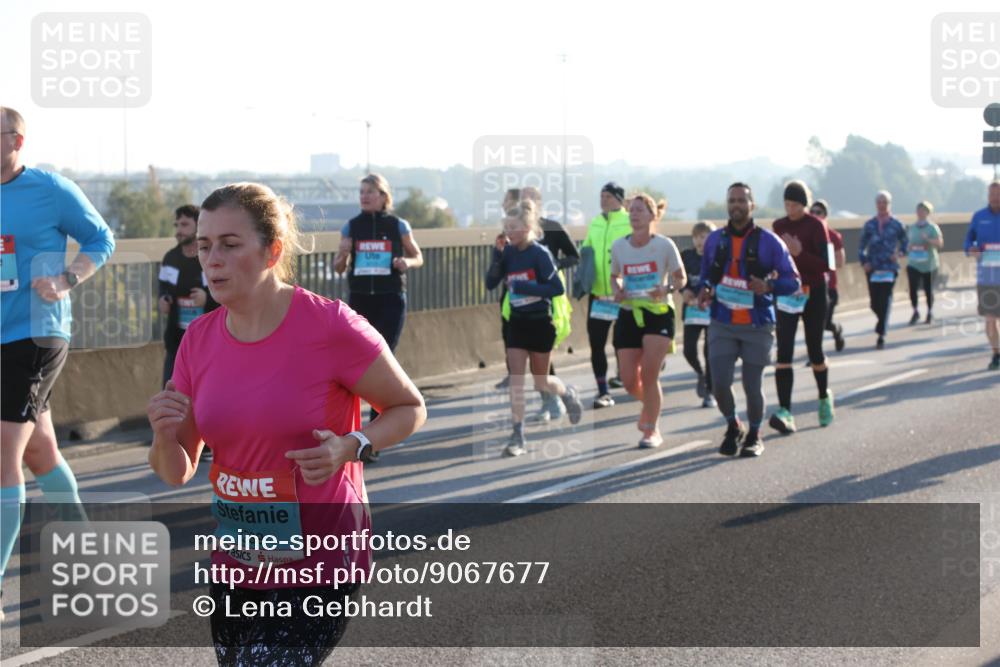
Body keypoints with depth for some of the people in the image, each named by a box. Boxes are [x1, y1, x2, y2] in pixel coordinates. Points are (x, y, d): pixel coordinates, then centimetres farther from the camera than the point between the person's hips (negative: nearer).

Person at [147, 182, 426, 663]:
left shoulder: (329, 326, -16)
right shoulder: (198, 340, 0)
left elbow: (410, 408, -3)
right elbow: (177, 473, 6)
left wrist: (352, 446, -22)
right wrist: (165, 436, -16)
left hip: (320, 568, -6)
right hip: (235, 565, 6)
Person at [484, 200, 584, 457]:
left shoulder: (540, 253, -15)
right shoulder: (508, 252, 0)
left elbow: (557, 288, -18)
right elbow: (491, 284, -3)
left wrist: (524, 287, -24)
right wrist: (497, 255, -14)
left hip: (540, 323, -4)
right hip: (517, 322, 4)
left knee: (541, 382, 8)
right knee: (516, 378, -4)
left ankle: (568, 393, 40)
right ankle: (518, 435, -2)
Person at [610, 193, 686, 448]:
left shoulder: (664, 245, -6)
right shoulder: (619, 246, 3)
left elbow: (681, 278, 1)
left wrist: (666, 289, -19)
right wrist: (618, 290, -5)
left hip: (658, 314, -3)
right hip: (629, 315, 3)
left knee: (648, 374, -12)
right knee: (629, 381, 1)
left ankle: (652, 430, 3)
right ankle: (649, 404, 36)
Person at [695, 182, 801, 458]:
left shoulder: (768, 241, -5)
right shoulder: (715, 239, 5)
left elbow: (793, 281, -4)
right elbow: (705, 275, 18)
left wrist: (768, 286, -23)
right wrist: (703, 291, -5)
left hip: (758, 326, -2)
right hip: (722, 324, 2)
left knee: (752, 386, 0)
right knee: (719, 383, -8)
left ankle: (754, 435, 26)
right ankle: (733, 427, 21)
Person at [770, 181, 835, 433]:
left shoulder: (816, 226, -8)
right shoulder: (778, 226, 7)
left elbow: (826, 265, -13)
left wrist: (799, 253, -24)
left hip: (813, 293, -3)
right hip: (786, 294, 3)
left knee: (814, 351, 9)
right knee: (783, 352, -11)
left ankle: (824, 397, 37)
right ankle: (785, 412, -18)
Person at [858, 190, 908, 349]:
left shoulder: (896, 225, 2)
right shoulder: (869, 225, 5)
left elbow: (905, 242, 14)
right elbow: (861, 245, 8)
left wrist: (900, 253, -6)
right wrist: (863, 261, -5)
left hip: (890, 266, -2)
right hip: (873, 268, 2)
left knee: (885, 300, -11)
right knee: (874, 302, 4)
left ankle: (881, 335, -10)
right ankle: (883, 321, 37)